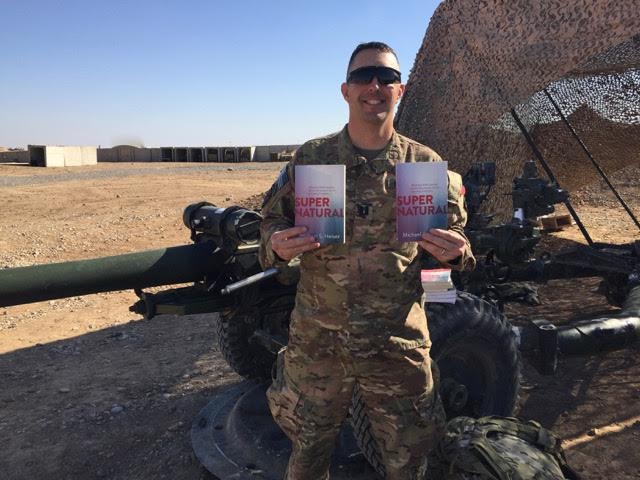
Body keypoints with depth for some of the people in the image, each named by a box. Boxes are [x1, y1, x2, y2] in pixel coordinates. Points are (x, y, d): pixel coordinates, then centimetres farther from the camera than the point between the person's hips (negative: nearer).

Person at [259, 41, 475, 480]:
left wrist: (455, 252, -15)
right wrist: (278, 245, -16)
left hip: (399, 345, 0)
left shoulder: (426, 164, 0)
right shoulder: (310, 159, -1)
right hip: (317, 344, 0)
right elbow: (274, 221, 7)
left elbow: (454, 238, 8)